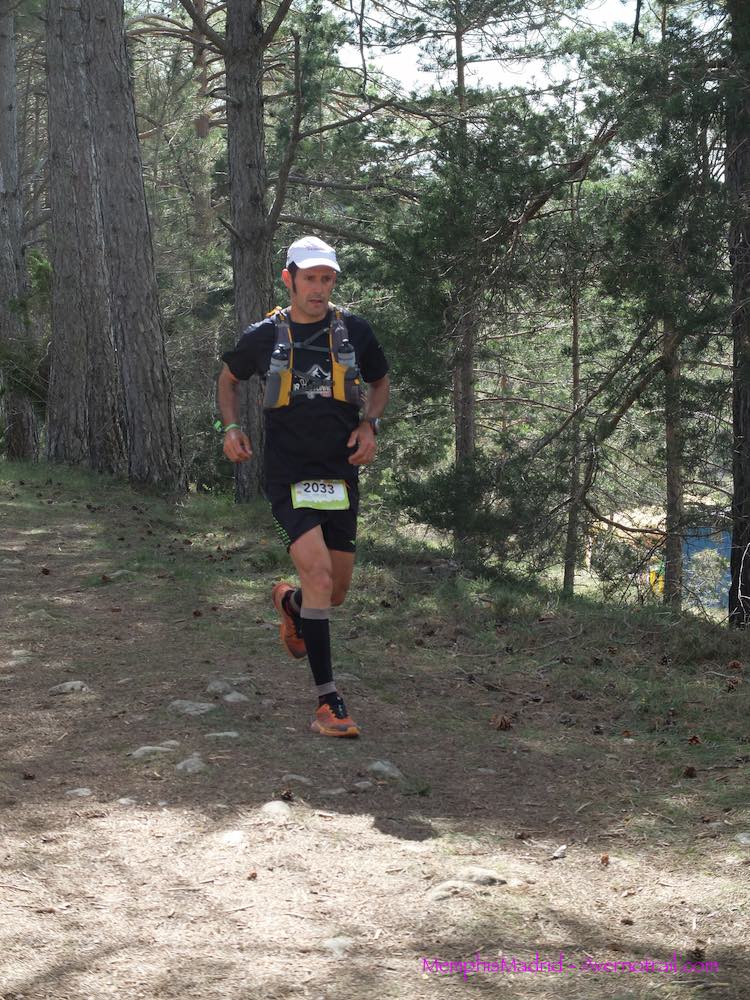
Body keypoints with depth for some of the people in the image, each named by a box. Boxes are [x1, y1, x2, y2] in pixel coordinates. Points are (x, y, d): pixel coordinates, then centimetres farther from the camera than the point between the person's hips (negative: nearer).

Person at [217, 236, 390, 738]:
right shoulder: (264, 335, -1)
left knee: (337, 592, 8)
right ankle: (328, 700, -15)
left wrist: (370, 424, 0)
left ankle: (290, 602, 47)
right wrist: (232, 427, 2)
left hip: (341, 473, 3)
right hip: (287, 474, -3)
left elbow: (381, 381, 19)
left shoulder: (354, 330, 2)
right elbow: (230, 377, 18)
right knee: (318, 571, -22)